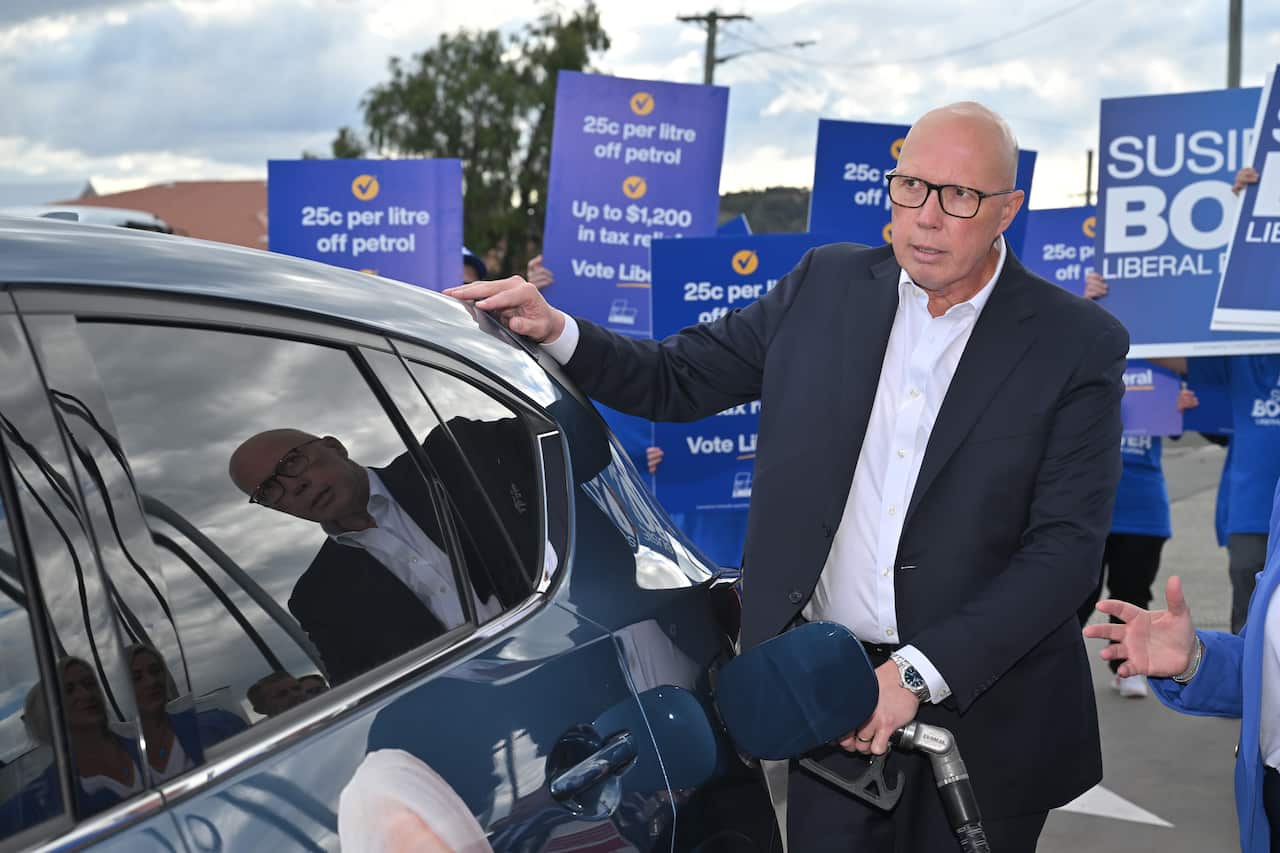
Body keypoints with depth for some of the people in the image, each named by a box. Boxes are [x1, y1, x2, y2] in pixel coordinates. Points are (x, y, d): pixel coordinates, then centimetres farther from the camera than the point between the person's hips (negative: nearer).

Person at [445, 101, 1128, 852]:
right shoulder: (826, 286, 3)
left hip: (983, 704, -2)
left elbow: (1068, 545, -11)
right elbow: (678, 380, 10)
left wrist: (922, 673, -18)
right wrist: (556, 332, -7)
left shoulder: (1079, 345, -6)